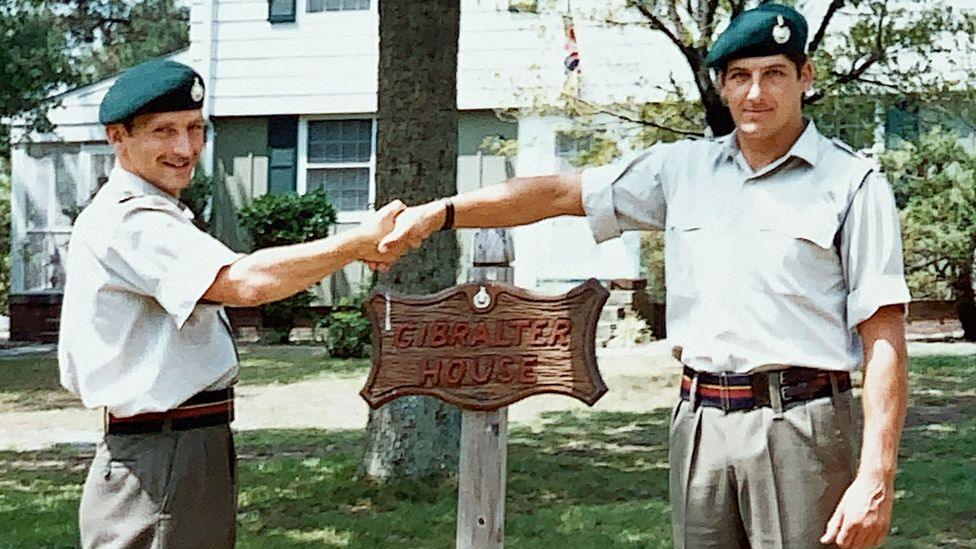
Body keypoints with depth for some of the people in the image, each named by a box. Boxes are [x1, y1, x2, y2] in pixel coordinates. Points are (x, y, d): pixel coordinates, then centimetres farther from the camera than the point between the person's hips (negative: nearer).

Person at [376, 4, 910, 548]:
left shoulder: (853, 183, -2)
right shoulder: (683, 169, 12)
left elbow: (884, 335, -7)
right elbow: (559, 192, 13)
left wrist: (877, 479, -14)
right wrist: (441, 212, 3)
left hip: (798, 427, -4)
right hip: (699, 423, 4)